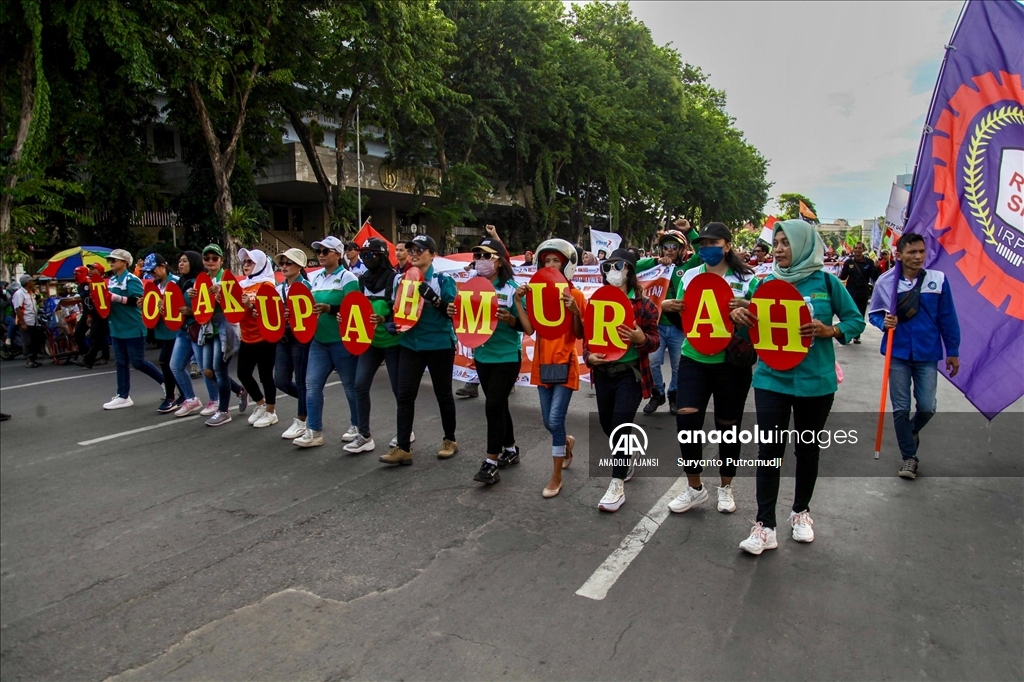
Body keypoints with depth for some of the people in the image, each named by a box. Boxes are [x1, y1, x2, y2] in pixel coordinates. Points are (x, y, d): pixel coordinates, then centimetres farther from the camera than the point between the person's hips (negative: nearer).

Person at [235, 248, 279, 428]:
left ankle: (271, 412, 15)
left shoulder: (267, 284, -8)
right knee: (243, 374, 12)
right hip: (247, 338, 7)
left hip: (264, 338, -7)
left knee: (265, 375, 0)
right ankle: (261, 405, 31)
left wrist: (251, 306, -30)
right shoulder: (242, 285, 11)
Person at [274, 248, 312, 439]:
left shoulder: (305, 286, -8)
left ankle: (301, 421, 15)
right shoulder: (279, 288, 11)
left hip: (300, 338, -7)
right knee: (280, 381, 7)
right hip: (283, 338, 7)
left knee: (301, 380, 2)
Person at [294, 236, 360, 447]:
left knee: (350, 385, 6)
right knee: (312, 384, 2)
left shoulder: (348, 278, -8)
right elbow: (312, 304, 19)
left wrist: (328, 308, -29)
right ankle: (314, 431, 8)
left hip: (341, 341, -7)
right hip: (319, 340, 7)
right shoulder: (316, 278, 14)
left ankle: (356, 427, 22)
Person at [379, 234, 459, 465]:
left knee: (443, 393, 10)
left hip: (439, 345, -4)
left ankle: (450, 440, 27)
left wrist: (433, 297, -28)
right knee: (405, 395, -1)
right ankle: (403, 448, 4)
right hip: (410, 344, 4)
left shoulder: (443, 280, -6)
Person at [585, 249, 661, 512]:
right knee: (608, 426, 14)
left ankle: (617, 485, 2)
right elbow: (587, 335, 9)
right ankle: (626, 462, 42)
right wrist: (589, 356, -10)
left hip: (630, 373, -5)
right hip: (603, 372, 5)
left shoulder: (643, 304, -7)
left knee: (620, 426, -10)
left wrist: (640, 338, -27)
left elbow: (655, 341, -5)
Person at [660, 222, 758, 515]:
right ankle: (694, 487, 10)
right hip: (693, 359, 2)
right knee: (686, 419, -10)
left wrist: (747, 307, -23)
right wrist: (669, 308, -11)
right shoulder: (689, 276, 6)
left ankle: (726, 488, 31)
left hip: (731, 362, -2)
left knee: (728, 426, 10)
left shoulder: (746, 279, -2)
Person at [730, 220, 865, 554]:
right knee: (769, 450, -3)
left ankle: (801, 511, 36)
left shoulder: (826, 282, -3)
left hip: (815, 381, 0)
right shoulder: (767, 283, 2)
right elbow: (754, 325, 7)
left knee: (808, 449, 15)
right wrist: (737, 315, -15)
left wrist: (830, 330, -17)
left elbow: (856, 320, 3)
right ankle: (764, 526, 4)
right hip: (771, 378, 0)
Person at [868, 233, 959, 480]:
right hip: (897, 353, 0)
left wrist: (952, 351, 5)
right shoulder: (885, 282, -5)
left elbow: (947, 318, 3)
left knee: (927, 407, 2)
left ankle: (912, 431, 37)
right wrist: (884, 322, -16)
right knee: (901, 409, 4)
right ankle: (909, 457, 20)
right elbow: (874, 313, 7)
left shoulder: (938, 280, -3)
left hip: (927, 354, 1)